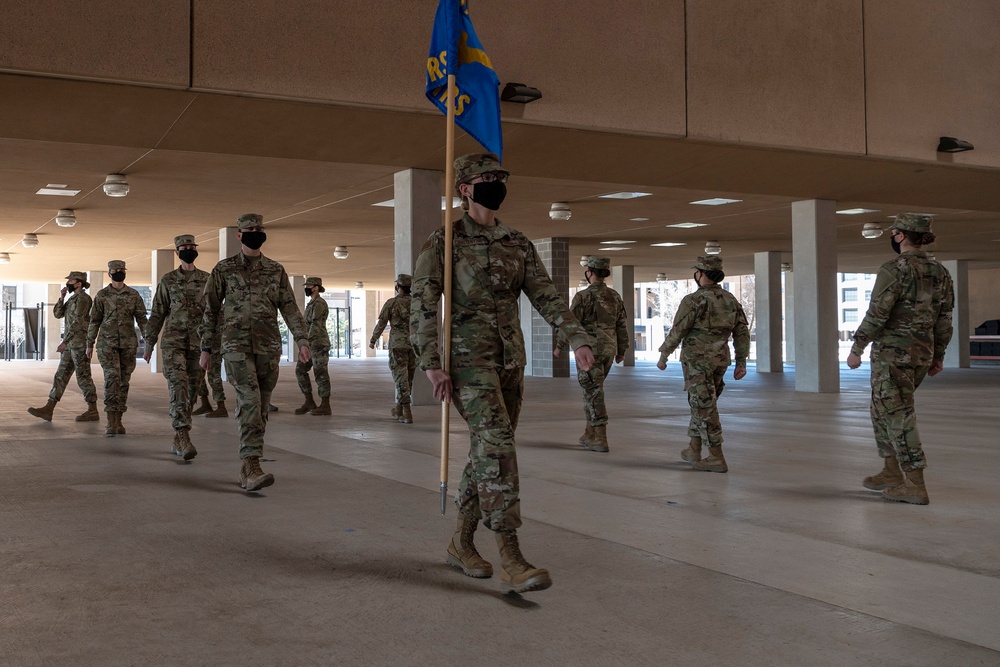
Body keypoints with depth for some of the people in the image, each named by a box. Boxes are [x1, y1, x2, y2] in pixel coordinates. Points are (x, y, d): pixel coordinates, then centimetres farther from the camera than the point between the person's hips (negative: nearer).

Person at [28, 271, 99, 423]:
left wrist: (64, 341, -21)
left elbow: (77, 322, -19)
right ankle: (48, 410, 5)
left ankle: (93, 411, 3)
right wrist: (61, 297, 0)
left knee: (83, 377, -4)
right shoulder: (73, 298, 18)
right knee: (61, 376, 6)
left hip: (80, 344, -10)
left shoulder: (83, 298, -13)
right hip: (71, 344, 10)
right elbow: (57, 314, 14)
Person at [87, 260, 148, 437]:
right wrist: (89, 344, 5)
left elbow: (141, 319, 5)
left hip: (128, 343, 2)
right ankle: (111, 422, -17)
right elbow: (94, 321, 7)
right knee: (112, 378, -15)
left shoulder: (134, 295, 6)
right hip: (107, 343, -2)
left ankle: (118, 421, 14)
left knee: (124, 382, 5)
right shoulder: (102, 295, 3)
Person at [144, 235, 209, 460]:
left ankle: (178, 439, 17)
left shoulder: (207, 280, 9)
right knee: (178, 386, -18)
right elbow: (157, 315, 9)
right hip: (173, 342, -2)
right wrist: (149, 345, 7)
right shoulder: (168, 280, 6)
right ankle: (183, 436, -25)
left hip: (199, 343, 2)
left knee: (192, 390, 5)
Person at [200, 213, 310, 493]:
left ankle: (248, 467, 17)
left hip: (269, 347, 3)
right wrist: (206, 348, 6)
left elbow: (289, 308, 5)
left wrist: (302, 340, -7)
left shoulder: (276, 270, 10)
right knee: (250, 402, -18)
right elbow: (210, 310, 9)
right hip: (236, 346, -3)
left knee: (260, 407, 6)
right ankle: (251, 467, -24)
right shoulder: (224, 269, 5)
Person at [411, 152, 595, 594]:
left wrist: (578, 339, -6)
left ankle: (461, 542, 24)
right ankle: (510, 559, -20)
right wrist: (431, 363, -16)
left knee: (488, 450, 10)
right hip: (468, 357, -6)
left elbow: (546, 296, 7)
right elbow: (423, 305, -8)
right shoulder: (445, 242, -3)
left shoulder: (518, 245, 13)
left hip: (511, 359, 7)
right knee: (497, 446, -19)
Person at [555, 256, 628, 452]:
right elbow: (622, 326, 10)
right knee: (592, 391, 19)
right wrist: (621, 351, 19)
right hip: (608, 350, 6)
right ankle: (590, 434, 22)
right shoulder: (615, 297, 7)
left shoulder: (583, 296, -12)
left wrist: (559, 347, 0)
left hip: (590, 350, -6)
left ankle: (600, 439, -6)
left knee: (593, 393, -4)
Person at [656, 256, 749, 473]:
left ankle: (717, 458, -5)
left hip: (697, 361, -7)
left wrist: (663, 356, -2)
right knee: (701, 405, 19)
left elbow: (677, 332, -13)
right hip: (720, 361, 7)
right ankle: (694, 451, 25)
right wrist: (741, 363, 8)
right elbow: (742, 333, 5)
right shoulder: (731, 300, 7)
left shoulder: (693, 300, -14)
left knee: (704, 409, -4)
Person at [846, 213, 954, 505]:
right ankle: (892, 473, 23)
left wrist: (856, 349, -11)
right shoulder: (939, 272, 10)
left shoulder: (894, 269, -14)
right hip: (922, 354, 8)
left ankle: (915, 486, -5)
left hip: (893, 352, -8)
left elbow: (877, 314, -18)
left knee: (898, 416, -4)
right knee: (883, 412, 20)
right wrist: (938, 356, 19)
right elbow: (944, 319, 12)